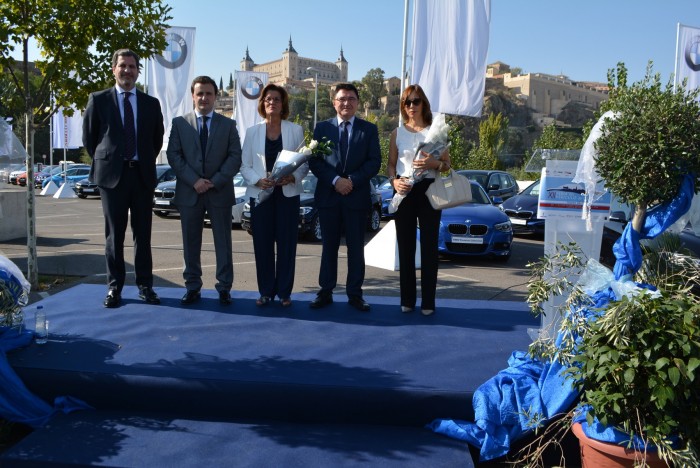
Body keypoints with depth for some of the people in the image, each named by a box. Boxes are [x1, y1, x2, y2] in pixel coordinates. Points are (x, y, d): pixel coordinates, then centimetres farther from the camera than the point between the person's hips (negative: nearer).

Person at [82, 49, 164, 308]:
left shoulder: (151, 103, 10)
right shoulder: (98, 99, 4)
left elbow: (157, 139, 16)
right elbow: (89, 137, 9)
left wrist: (146, 162, 10)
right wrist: (103, 161, 7)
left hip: (142, 174, 2)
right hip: (112, 175, -1)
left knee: (143, 233, 5)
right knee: (114, 234, 3)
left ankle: (145, 285, 12)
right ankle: (115, 287, 11)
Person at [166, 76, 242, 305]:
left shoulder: (228, 124, 8)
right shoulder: (179, 123, 7)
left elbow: (235, 156, 0)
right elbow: (173, 155, 0)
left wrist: (215, 181, -12)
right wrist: (194, 181, -12)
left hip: (220, 192, 0)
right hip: (189, 192, 1)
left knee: (223, 242, 3)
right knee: (191, 243, 6)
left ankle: (224, 288, 11)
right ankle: (192, 287, 15)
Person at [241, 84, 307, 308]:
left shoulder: (296, 130, 5)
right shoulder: (252, 131, 7)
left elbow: (305, 162, 3)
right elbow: (244, 165, 5)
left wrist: (292, 177, -16)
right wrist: (257, 180, -14)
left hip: (288, 194, -1)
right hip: (260, 194, 1)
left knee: (287, 243, 1)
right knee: (262, 243, 2)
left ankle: (284, 292, 10)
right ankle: (266, 291, 13)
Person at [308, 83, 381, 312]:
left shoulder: (369, 129, 6)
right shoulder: (322, 128, 8)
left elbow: (374, 161, -1)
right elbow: (314, 161, 1)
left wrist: (352, 180, -14)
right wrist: (335, 180, -13)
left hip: (357, 196, 0)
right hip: (328, 196, 1)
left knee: (356, 247, 4)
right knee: (329, 246, 7)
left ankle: (355, 294, 11)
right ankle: (326, 292, 14)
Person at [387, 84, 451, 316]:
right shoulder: (397, 133, 11)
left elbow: (447, 164, 8)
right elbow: (390, 164, 13)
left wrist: (435, 164, -14)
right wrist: (394, 181, -8)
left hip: (429, 190, -2)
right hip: (404, 191, 2)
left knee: (429, 245, -2)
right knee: (405, 246, 3)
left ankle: (428, 301, 4)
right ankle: (407, 299, 11)